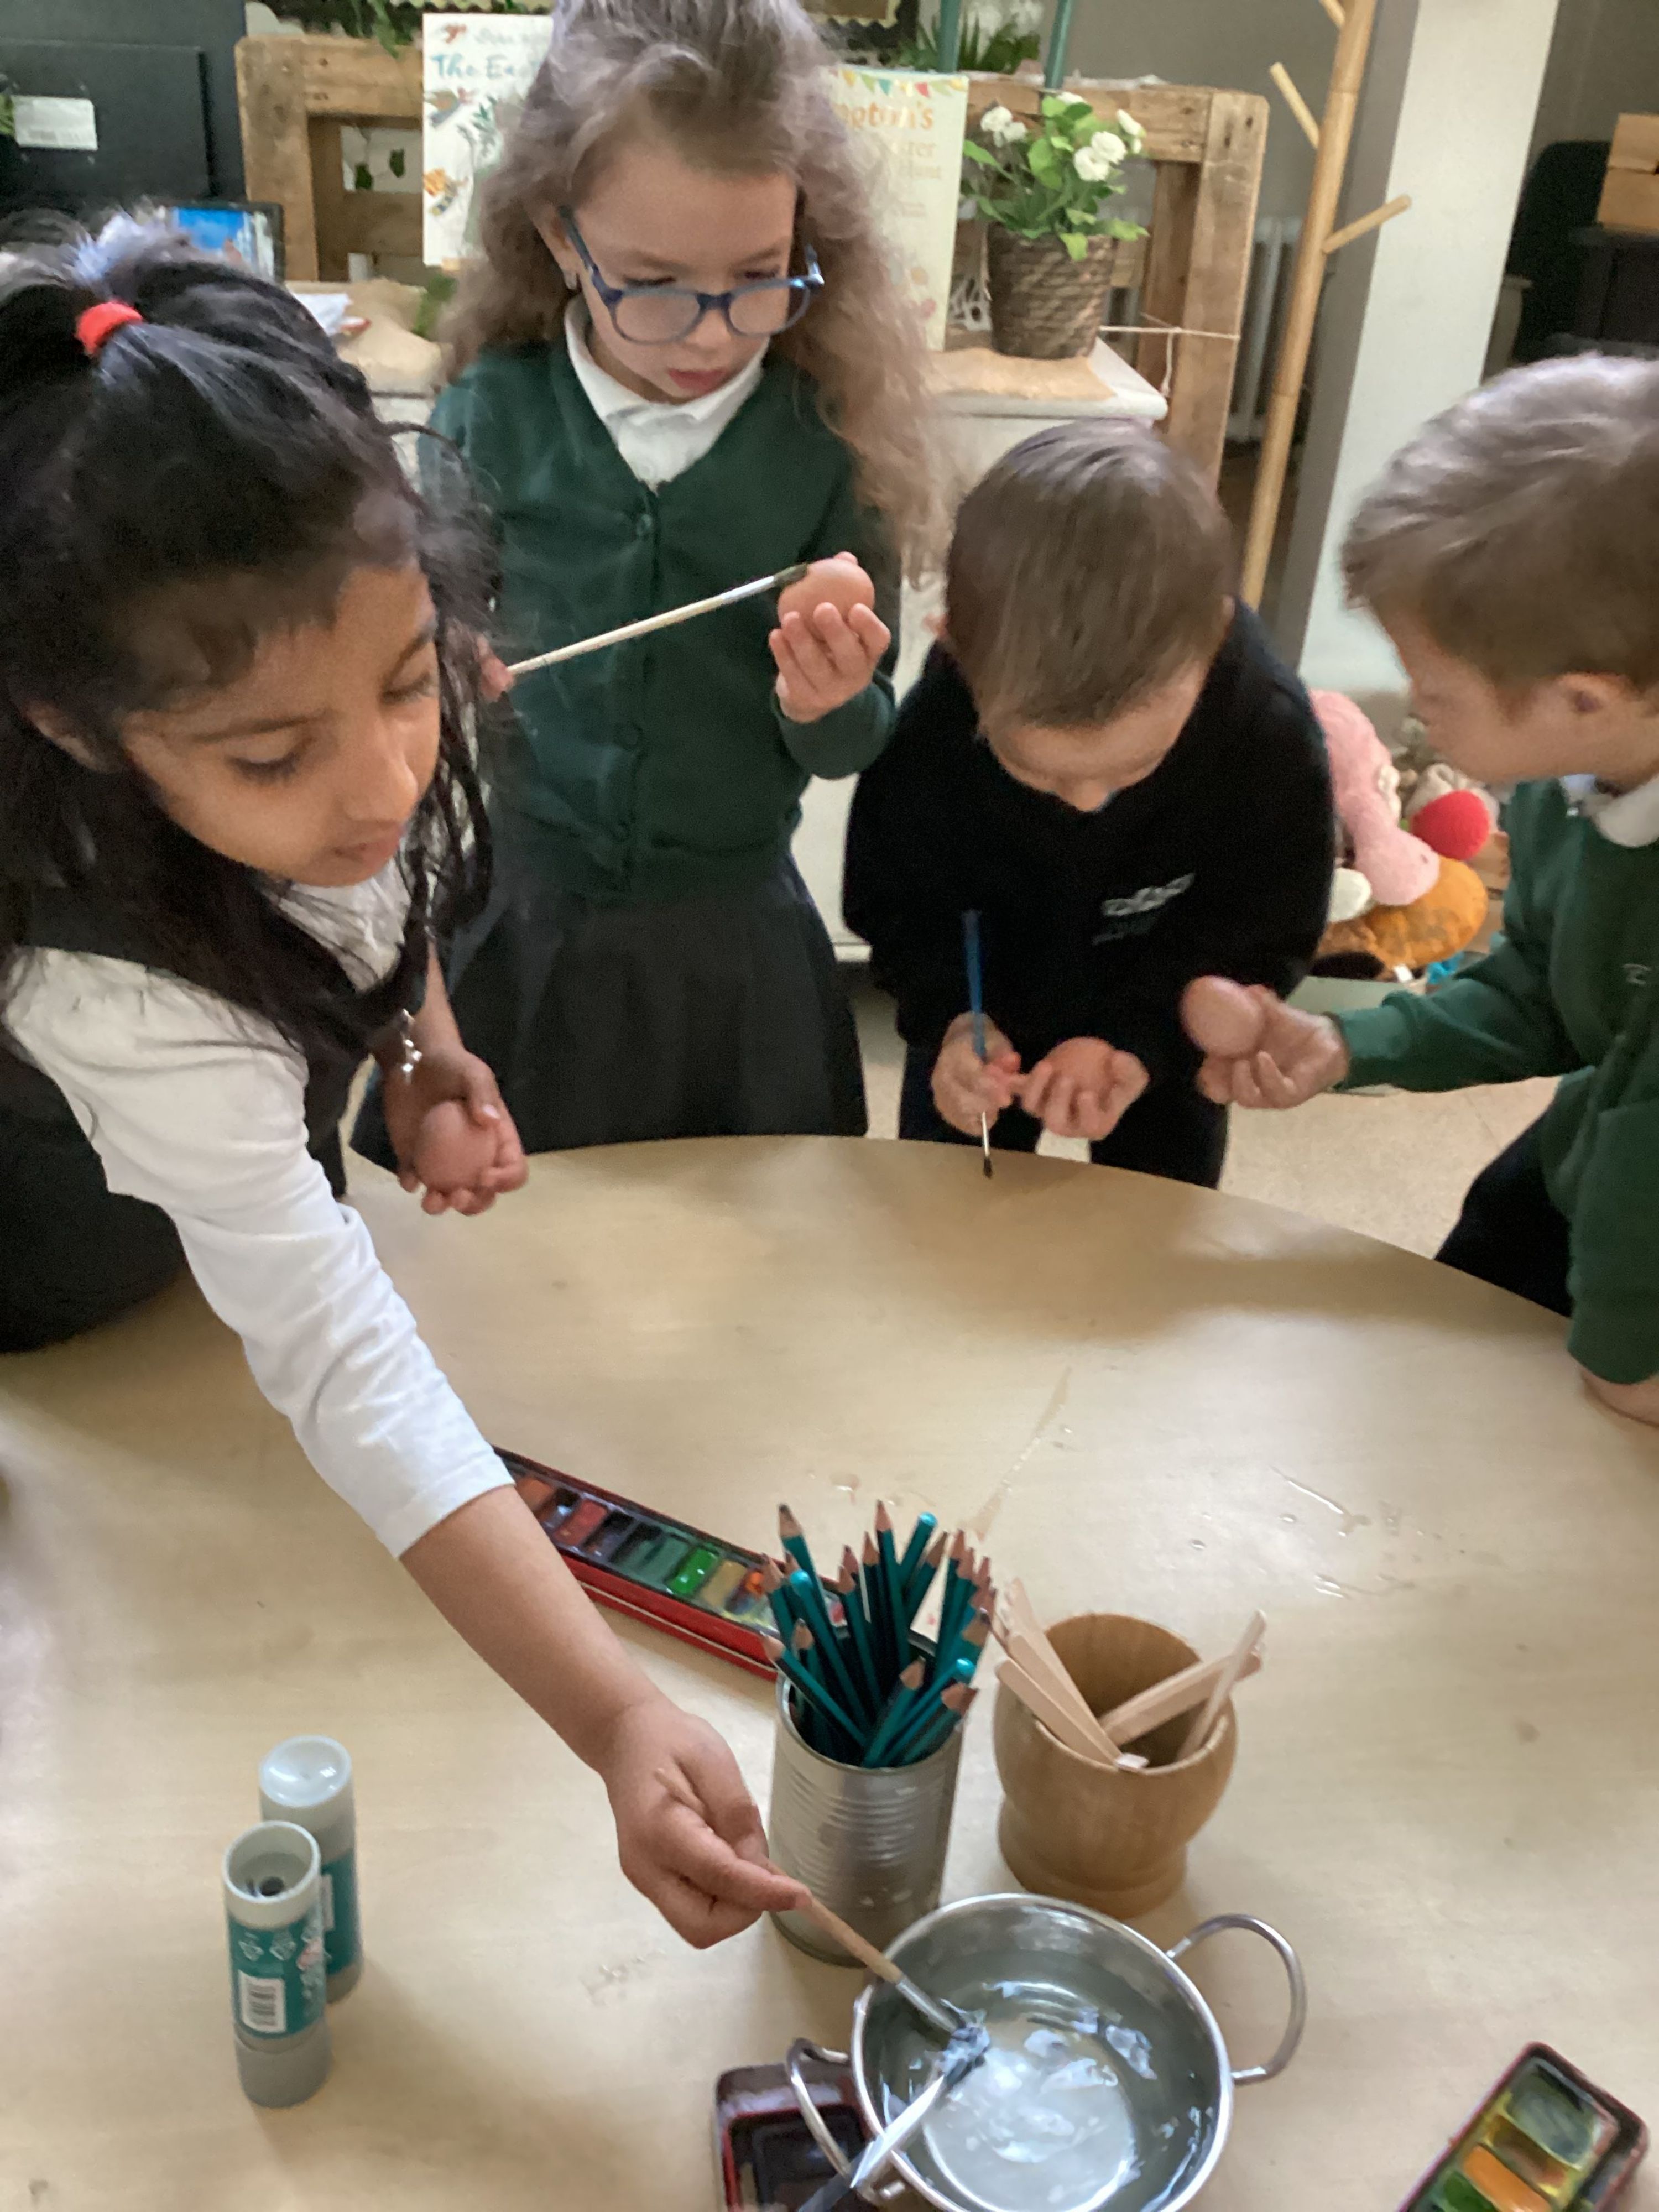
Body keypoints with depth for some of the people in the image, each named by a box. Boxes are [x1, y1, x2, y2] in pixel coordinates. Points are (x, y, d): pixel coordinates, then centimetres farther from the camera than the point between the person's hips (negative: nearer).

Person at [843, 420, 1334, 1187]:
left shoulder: (1270, 735, -34)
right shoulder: (926, 736, -33)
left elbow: (1264, 935, -20)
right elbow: (897, 903, -15)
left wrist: (1142, 1039, -37)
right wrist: (948, 1016, -35)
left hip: (1166, 1031, 0)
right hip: (985, 1020, 0)